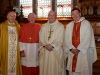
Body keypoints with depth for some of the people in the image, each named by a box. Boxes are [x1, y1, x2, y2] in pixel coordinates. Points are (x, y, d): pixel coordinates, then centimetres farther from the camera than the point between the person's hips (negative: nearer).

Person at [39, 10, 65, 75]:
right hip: (44, 51, 3)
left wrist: (52, 45, -17)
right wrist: (45, 45, -13)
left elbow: (60, 39, -6)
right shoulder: (44, 26, 12)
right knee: (44, 69, 6)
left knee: (55, 69, 0)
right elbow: (41, 38, 4)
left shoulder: (60, 26, 2)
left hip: (56, 51, -3)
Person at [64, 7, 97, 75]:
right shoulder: (69, 25, 11)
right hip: (72, 52, 4)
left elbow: (87, 38, -11)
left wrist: (78, 49, -14)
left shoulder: (86, 23, -3)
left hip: (84, 52, -4)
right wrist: (71, 49, -9)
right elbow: (67, 39, 6)